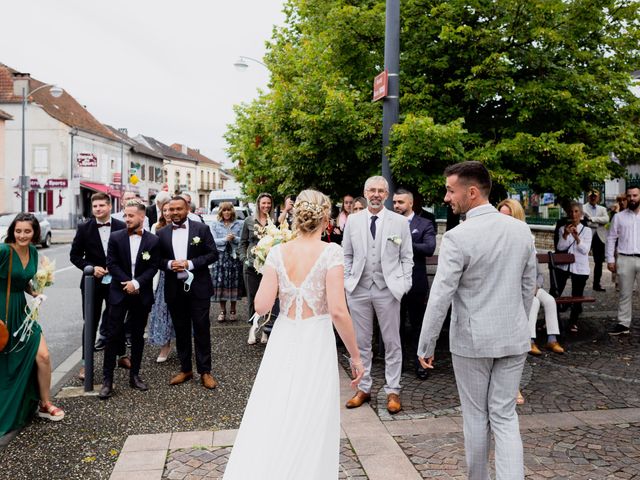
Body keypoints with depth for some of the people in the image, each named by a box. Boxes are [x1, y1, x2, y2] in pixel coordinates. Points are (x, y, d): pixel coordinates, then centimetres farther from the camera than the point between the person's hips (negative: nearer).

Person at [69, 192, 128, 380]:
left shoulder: (122, 227, -4)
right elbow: (75, 255, 0)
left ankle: (122, 356, 31)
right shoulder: (84, 228, -4)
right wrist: (91, 267, -13)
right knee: (90, 323, 7)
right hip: (92, 282, 0)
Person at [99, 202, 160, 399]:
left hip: (142, 294, 1)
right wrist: (127, 283, -14)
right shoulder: (115, 237, -1)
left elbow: (153, 267, -3)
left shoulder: (153, 240, -1)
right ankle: (107, 379, 5)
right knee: (112, 335, -2)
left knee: (138, 336, 10)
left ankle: (134, 375, 22)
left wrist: (136, 283, -16)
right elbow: (112, 264, -4)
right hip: (119, 293, -1)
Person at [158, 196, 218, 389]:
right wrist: (169, 264, -13)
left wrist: (190, 263, -16)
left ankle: (205, 371, 12)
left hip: (198, 287, -3)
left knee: (202, 329, 2)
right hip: (175, 289, 3)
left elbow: (213, 254, -5)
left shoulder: (201, 229, -3)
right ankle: (185, 369, 25)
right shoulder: (162, 233, 6)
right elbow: (158, 259, 8)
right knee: (181, 331, 12)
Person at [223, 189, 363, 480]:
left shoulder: (278, 252, -4)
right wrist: (355, 356, -8)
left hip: (283, 341, 3)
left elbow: (261, 306, -6)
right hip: (316, 343, -3)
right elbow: (338, 311, -17)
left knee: (269, 421, 15)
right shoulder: (330, 252, -13)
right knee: (310, 426, 12)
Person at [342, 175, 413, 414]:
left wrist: (403, 284, -4)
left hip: (388, 289, -1)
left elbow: (407, 257, 3)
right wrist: (346, 281, 2)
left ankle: (392, 391, 18)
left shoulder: (400, 222, 0)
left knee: (392, 343, 6)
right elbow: (347, 255, 10)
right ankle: (363, 388, 23)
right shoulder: (353, 220, 5)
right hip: (359, 289, 2)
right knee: (361, 342, 10)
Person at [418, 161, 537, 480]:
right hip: (514, 338, 4)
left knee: (476, 416, 13)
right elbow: (529, 287, 8)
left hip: (472, 340, -4)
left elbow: (440, 297, -17)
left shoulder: (457, 237, -18)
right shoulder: (521, 230, -1)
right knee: (505, 416, 12)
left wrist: (425, 346, -7)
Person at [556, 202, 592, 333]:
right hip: (563, 266, 1)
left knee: (577, 296, 7)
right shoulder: (563, 229, 5)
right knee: (555, 293, -5)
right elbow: (560, 247, -6)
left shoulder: (586, 230, 0)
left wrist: (577, 237, -26)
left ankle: (573, 322, 22)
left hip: (580, 268, -1)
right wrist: (565, 235, -22)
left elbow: (585, 250, -11)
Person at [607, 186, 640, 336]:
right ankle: (623, 324, 14)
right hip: (624, 260, 1)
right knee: (625, 294, 8)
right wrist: (610, 259, 1)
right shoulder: (619, 217, 7)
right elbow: (611, 239, 7)